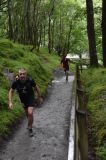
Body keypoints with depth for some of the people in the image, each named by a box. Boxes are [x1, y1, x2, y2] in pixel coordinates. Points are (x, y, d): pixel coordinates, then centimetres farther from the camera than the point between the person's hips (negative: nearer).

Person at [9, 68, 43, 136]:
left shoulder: (30, 80, -26)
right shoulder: (16, 82, -22)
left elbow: (36, 88, -7)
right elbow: (11, 91, -6)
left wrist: (40, 97, 5)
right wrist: (10, 102, -13)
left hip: (31, 98, -3)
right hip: (23, 99, 3)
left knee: (30, 113, -20)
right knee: (27, 114, 18)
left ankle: (30, 128, 1)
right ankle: (30, 123, 49)